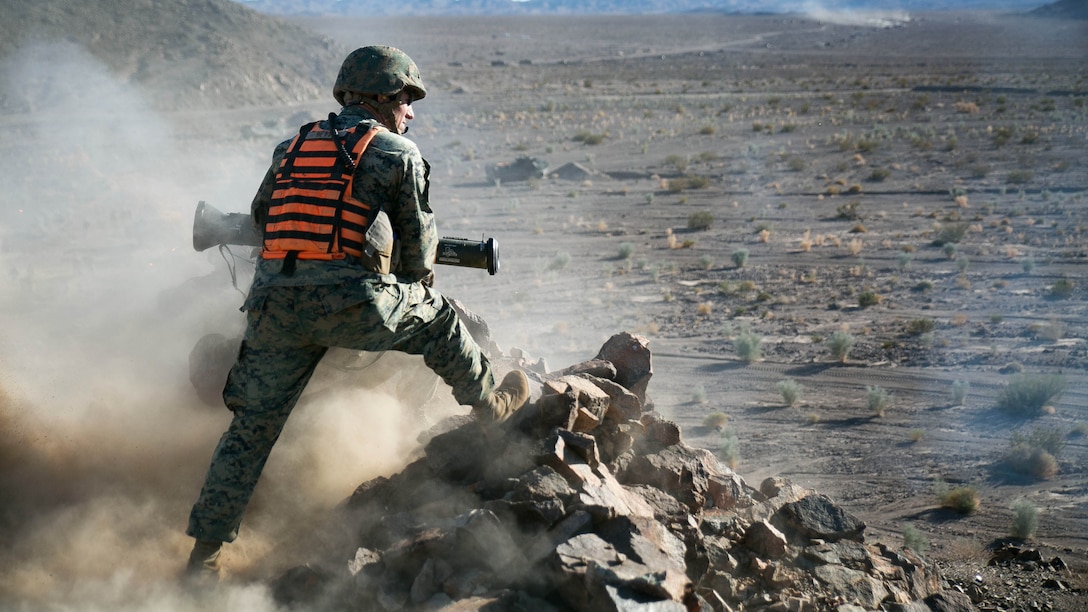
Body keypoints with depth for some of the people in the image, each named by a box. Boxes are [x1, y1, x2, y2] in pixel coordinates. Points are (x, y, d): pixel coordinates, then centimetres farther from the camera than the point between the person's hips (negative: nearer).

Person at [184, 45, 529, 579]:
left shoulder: (290, 149, 20)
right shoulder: (399, 154, 7)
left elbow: (259, 216, 33)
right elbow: (418, 244, 11)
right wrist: (417, 282, 32)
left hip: (273, 303, 4)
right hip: (352, 305, -4)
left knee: (252, 428, 11)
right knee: (437, 317, 24)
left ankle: (203, 554, 12)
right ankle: (490, 404, 43)